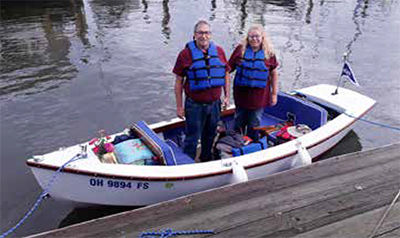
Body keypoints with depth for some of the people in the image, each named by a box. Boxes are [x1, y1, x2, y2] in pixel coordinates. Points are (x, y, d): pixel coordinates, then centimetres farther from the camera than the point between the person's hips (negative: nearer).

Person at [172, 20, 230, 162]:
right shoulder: (186, 54, -10)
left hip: (215, 103, 5)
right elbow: (179, 81, -8)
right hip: (195, 105, -4)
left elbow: (226, 74, 12)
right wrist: (179, 106, -9)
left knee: (210, 136, 21)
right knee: (192, 139, 4)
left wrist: (227, 96, 8)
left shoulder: (219, 51, 2)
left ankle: (206, 160, 43)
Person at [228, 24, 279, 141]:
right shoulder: (241, 49, -3)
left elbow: (274, 74, 4)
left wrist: (274, 93, 4)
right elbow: (229, 68, 2)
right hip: (241, 93, 1)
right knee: (239, 124, 16)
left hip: (259, 96, 0)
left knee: (254, 126, 12)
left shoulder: (269, 53, -2)